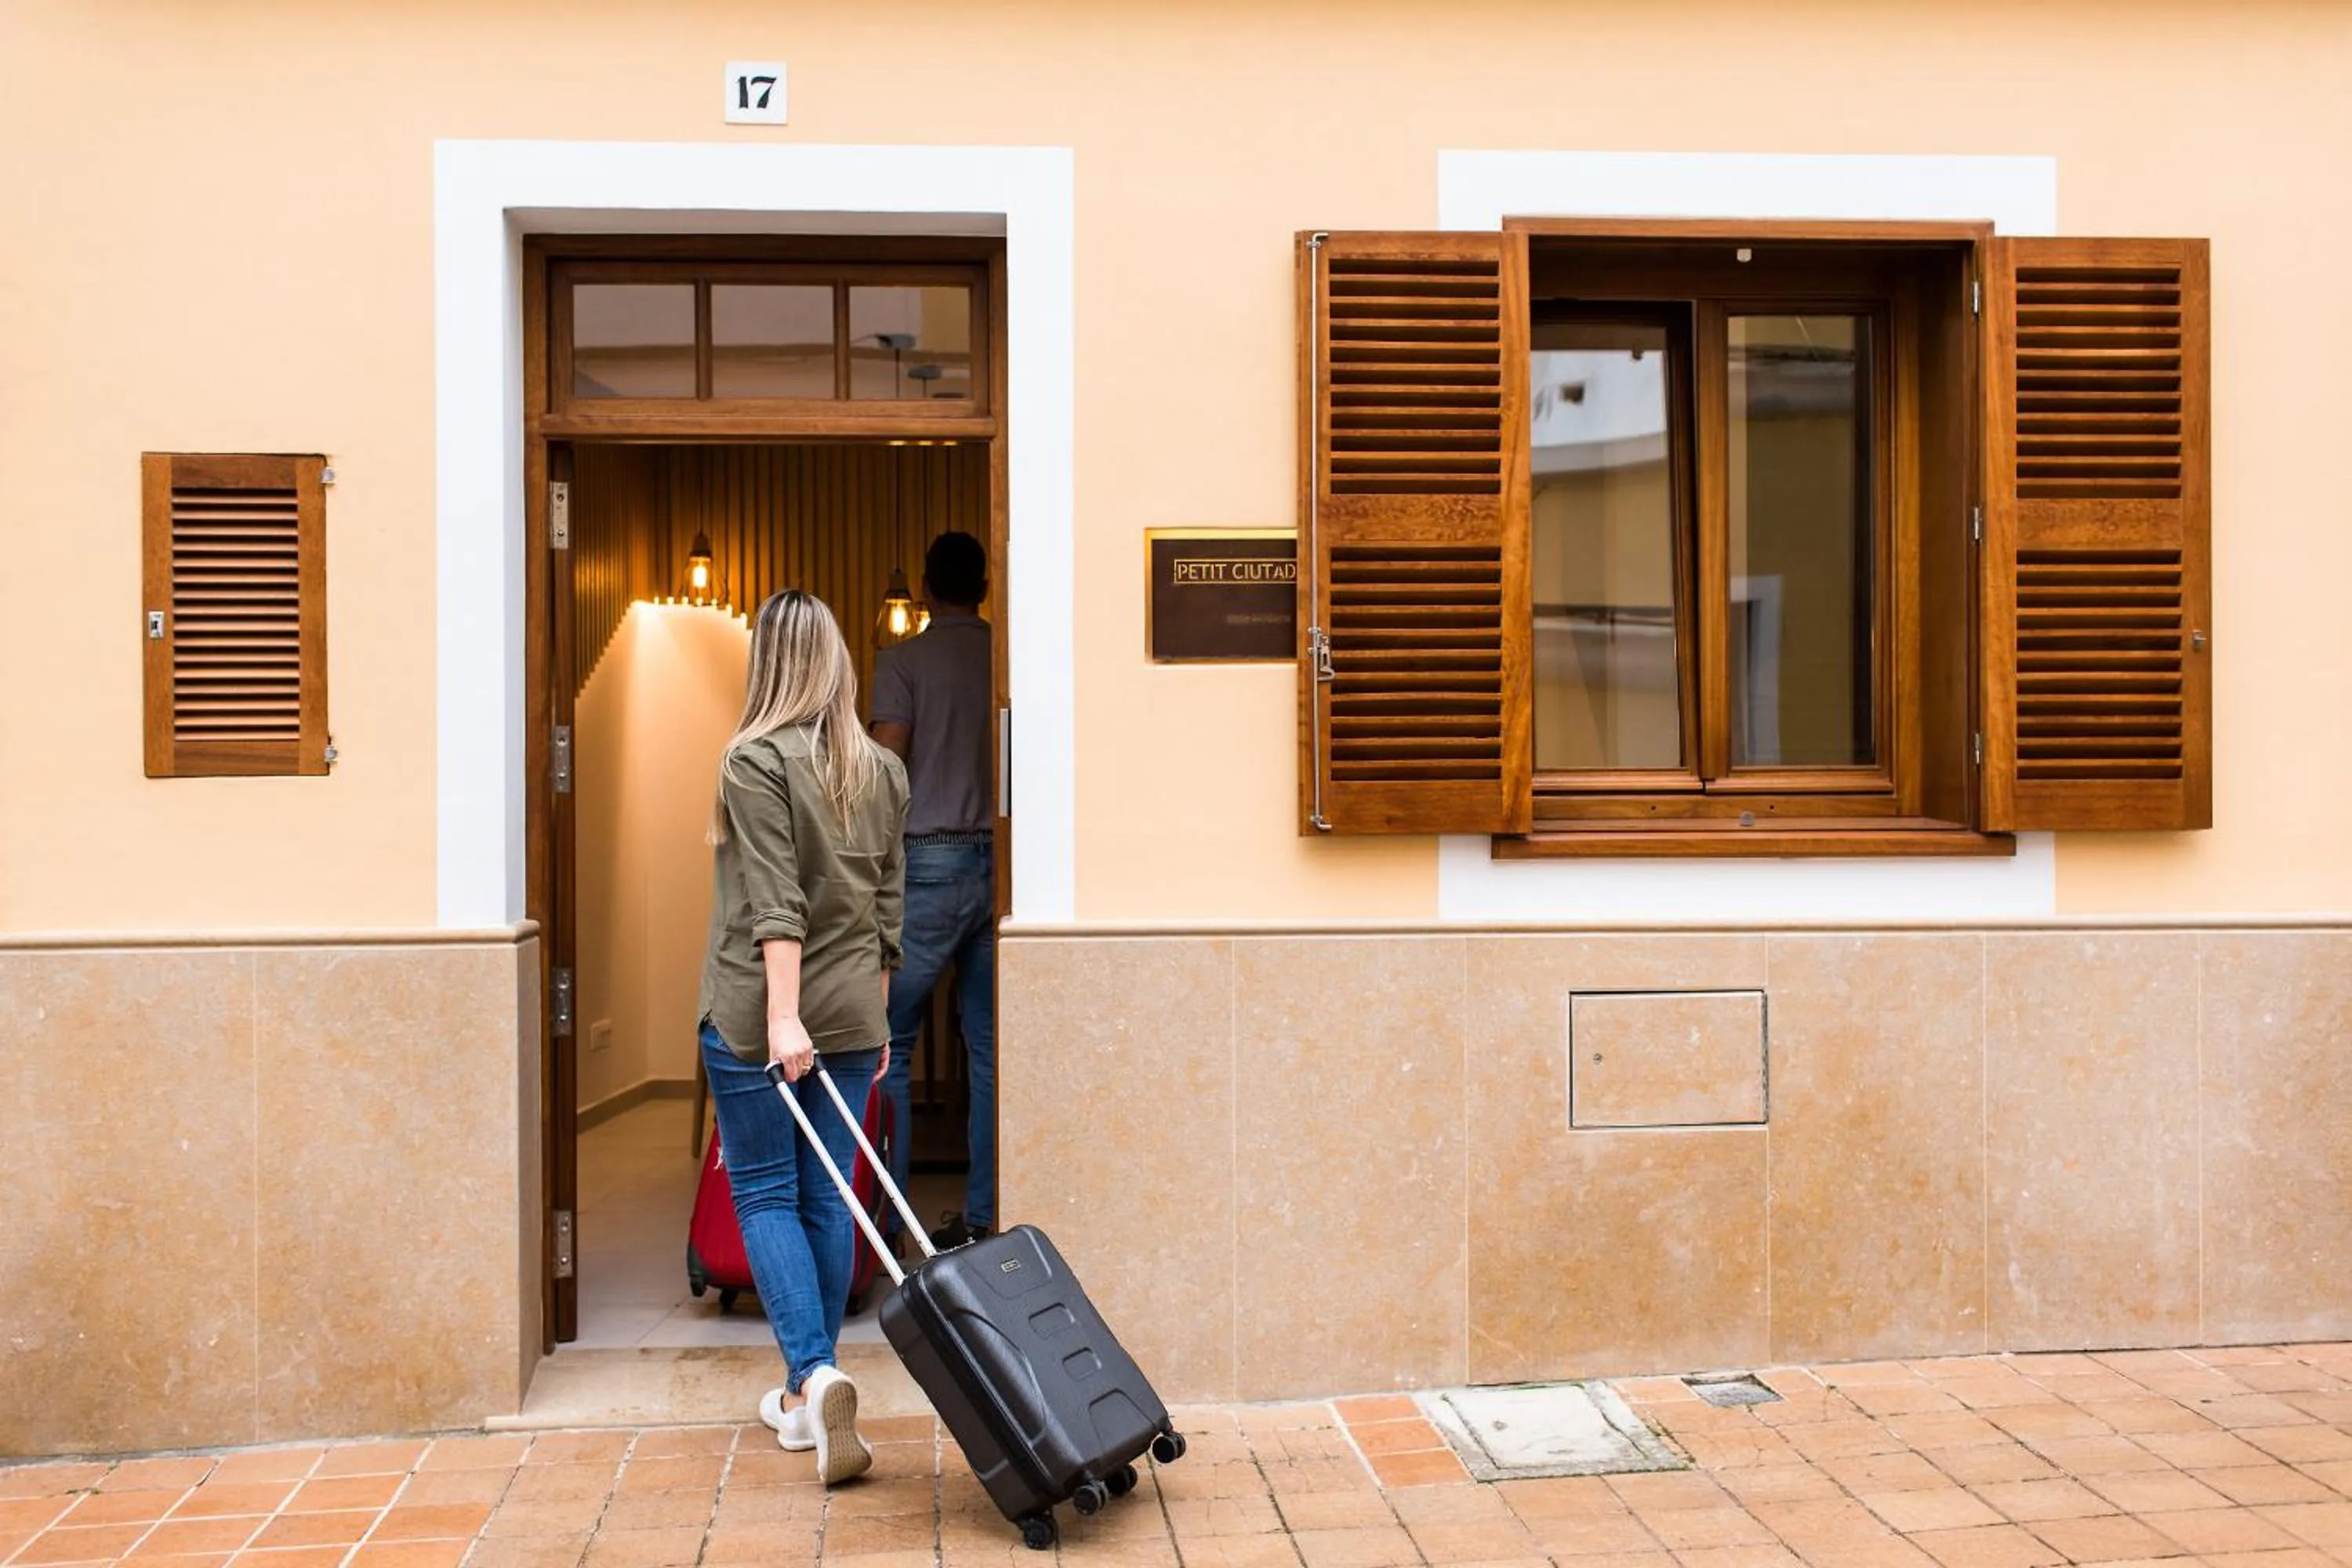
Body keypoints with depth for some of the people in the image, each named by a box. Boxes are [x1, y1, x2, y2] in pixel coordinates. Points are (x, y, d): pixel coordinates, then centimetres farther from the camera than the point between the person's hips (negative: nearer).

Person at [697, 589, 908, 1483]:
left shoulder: (756, 760, -9)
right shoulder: (883, 770, 7)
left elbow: (775, 901, -17)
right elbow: (888, 906, 11)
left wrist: (781, 1015, -20)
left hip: (755, 1014, -5)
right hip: (852, 1016, 5)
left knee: (764, 1196, 3)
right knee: (826, 1198, 9)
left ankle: (814, 1375, -13)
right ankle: (807, 1401, 16)